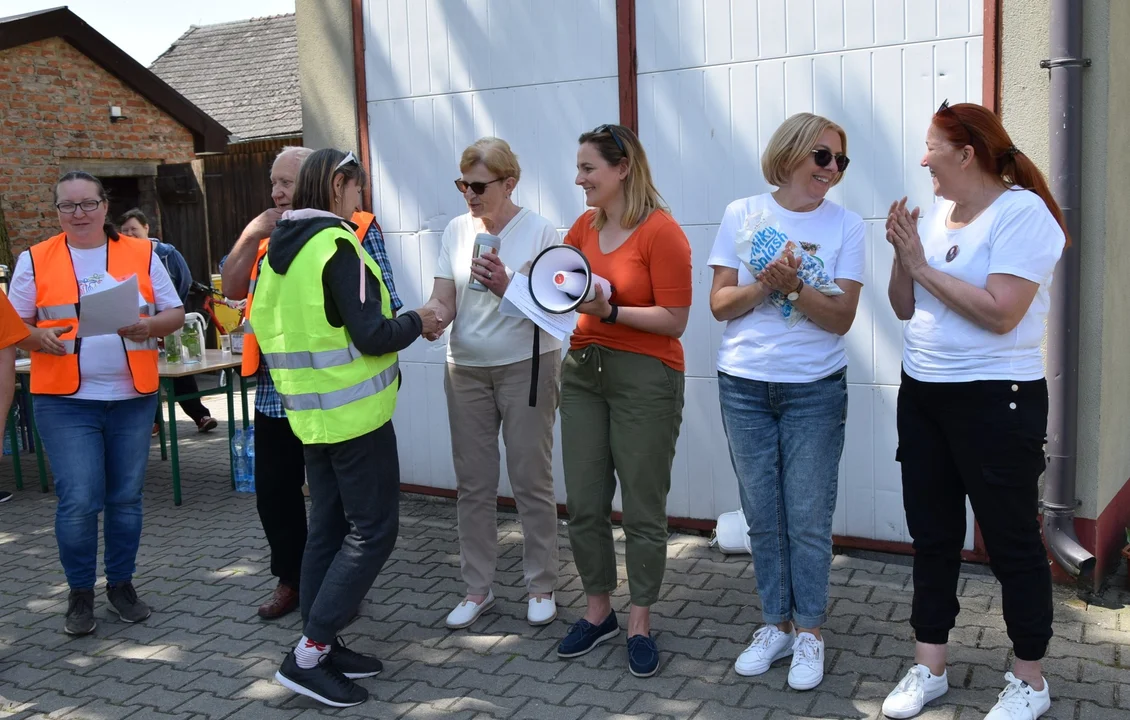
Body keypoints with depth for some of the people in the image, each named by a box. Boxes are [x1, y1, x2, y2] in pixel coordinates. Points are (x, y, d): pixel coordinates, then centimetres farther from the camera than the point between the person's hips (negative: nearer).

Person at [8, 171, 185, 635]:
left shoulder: (142, 253, 5)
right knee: (78, 501, -5)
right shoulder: (35, 260, 3)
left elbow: (176, 313, 5)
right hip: (66, 401, -1)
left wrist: (149, 326, -16)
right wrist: (38, 338, -17)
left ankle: (121, 584, 26)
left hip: (133, 397, 2)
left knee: (126, 498, 9)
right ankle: (80, 593, 14)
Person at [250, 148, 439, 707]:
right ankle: (308, 655, -2)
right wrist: (417, 322, -2)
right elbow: (372, 335, -20)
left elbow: (270, 322, 18)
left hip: (310, 411, 9)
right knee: (372, 532, -2)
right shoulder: (336, 245, -16)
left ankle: (322, 646, 19)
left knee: (327, 527, 13)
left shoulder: (280, 247, 10)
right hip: (356, 411, -9)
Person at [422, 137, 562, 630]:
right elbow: (443, 301, 0)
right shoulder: (456, 230, 3)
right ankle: (477, 589, 22)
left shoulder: (539, 230, -8)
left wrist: (507, 288, -29)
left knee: (532, 482, 4)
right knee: (473, 485, 9)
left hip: (526, 367, -4)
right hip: (466, 369, 4)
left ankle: (541, 588, 19)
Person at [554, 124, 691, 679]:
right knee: (583, 506, 11)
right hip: (583, 372, 6)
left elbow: (674, 321, -13)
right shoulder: (584, 227, 8)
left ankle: (640, 624, 21)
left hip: (645, 378, -6)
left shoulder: (661, 232, -11)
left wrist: (609, 310, -21)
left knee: (642, 510, 4)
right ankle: (597, 612, 28)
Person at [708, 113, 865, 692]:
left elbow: (841, 317, -7)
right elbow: (719, 304, 0)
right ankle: (774, 626, 25)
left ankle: (808, 633, 19)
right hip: (744, 387, 1)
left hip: (815, 389, -1)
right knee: (763, 516, 9)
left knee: (808, 519, 2)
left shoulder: (844, 225, -1)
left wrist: (792, 287, -22)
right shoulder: (742, 214, 2)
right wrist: (763, 284, -18)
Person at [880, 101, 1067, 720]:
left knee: (1010, 540, 5)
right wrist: (902, 255, -4)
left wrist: (923, 265, -16)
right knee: (932, 535, 13)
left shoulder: (1022, 212, -13)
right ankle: (929, 668, 25)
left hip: (995, 399, -7)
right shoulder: (936, 213, 9)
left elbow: (1000, 312, -24)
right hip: (922, 394, 7)